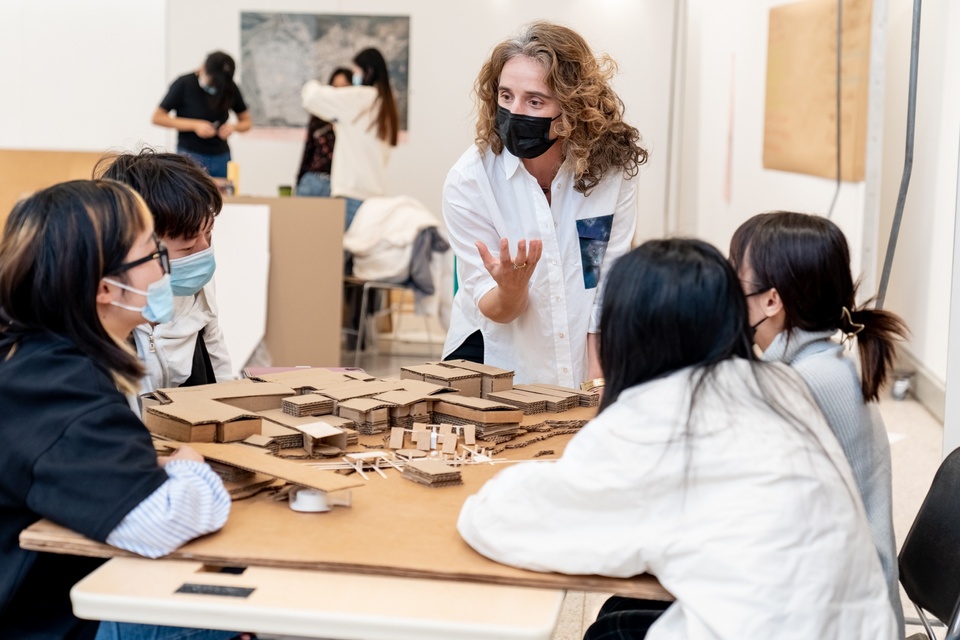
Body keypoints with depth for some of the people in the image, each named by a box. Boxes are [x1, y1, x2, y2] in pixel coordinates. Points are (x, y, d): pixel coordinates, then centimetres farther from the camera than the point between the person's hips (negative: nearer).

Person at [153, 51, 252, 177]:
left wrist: (233, 126, -11)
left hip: (221, 157, 3)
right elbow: (157, 117, -6)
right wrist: (194, 125, -16)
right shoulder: (184, 84, -7)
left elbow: (246, 122, 12)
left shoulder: (230, 88, 2)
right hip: (191, 156, -3)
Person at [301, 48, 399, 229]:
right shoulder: (385, 103, 15)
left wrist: (313, 86, 13)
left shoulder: (359, 98, -7)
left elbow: (313, 98, -7)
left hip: (353, 190, -8)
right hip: (374, 189, 8)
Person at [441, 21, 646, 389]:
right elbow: (494, 310, -10)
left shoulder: (611, 169, -11)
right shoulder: (468, 180, -15)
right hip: (493, 362, 0)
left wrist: (597, 386, -9)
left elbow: (608, 289, -6)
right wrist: (510, 288, -31)